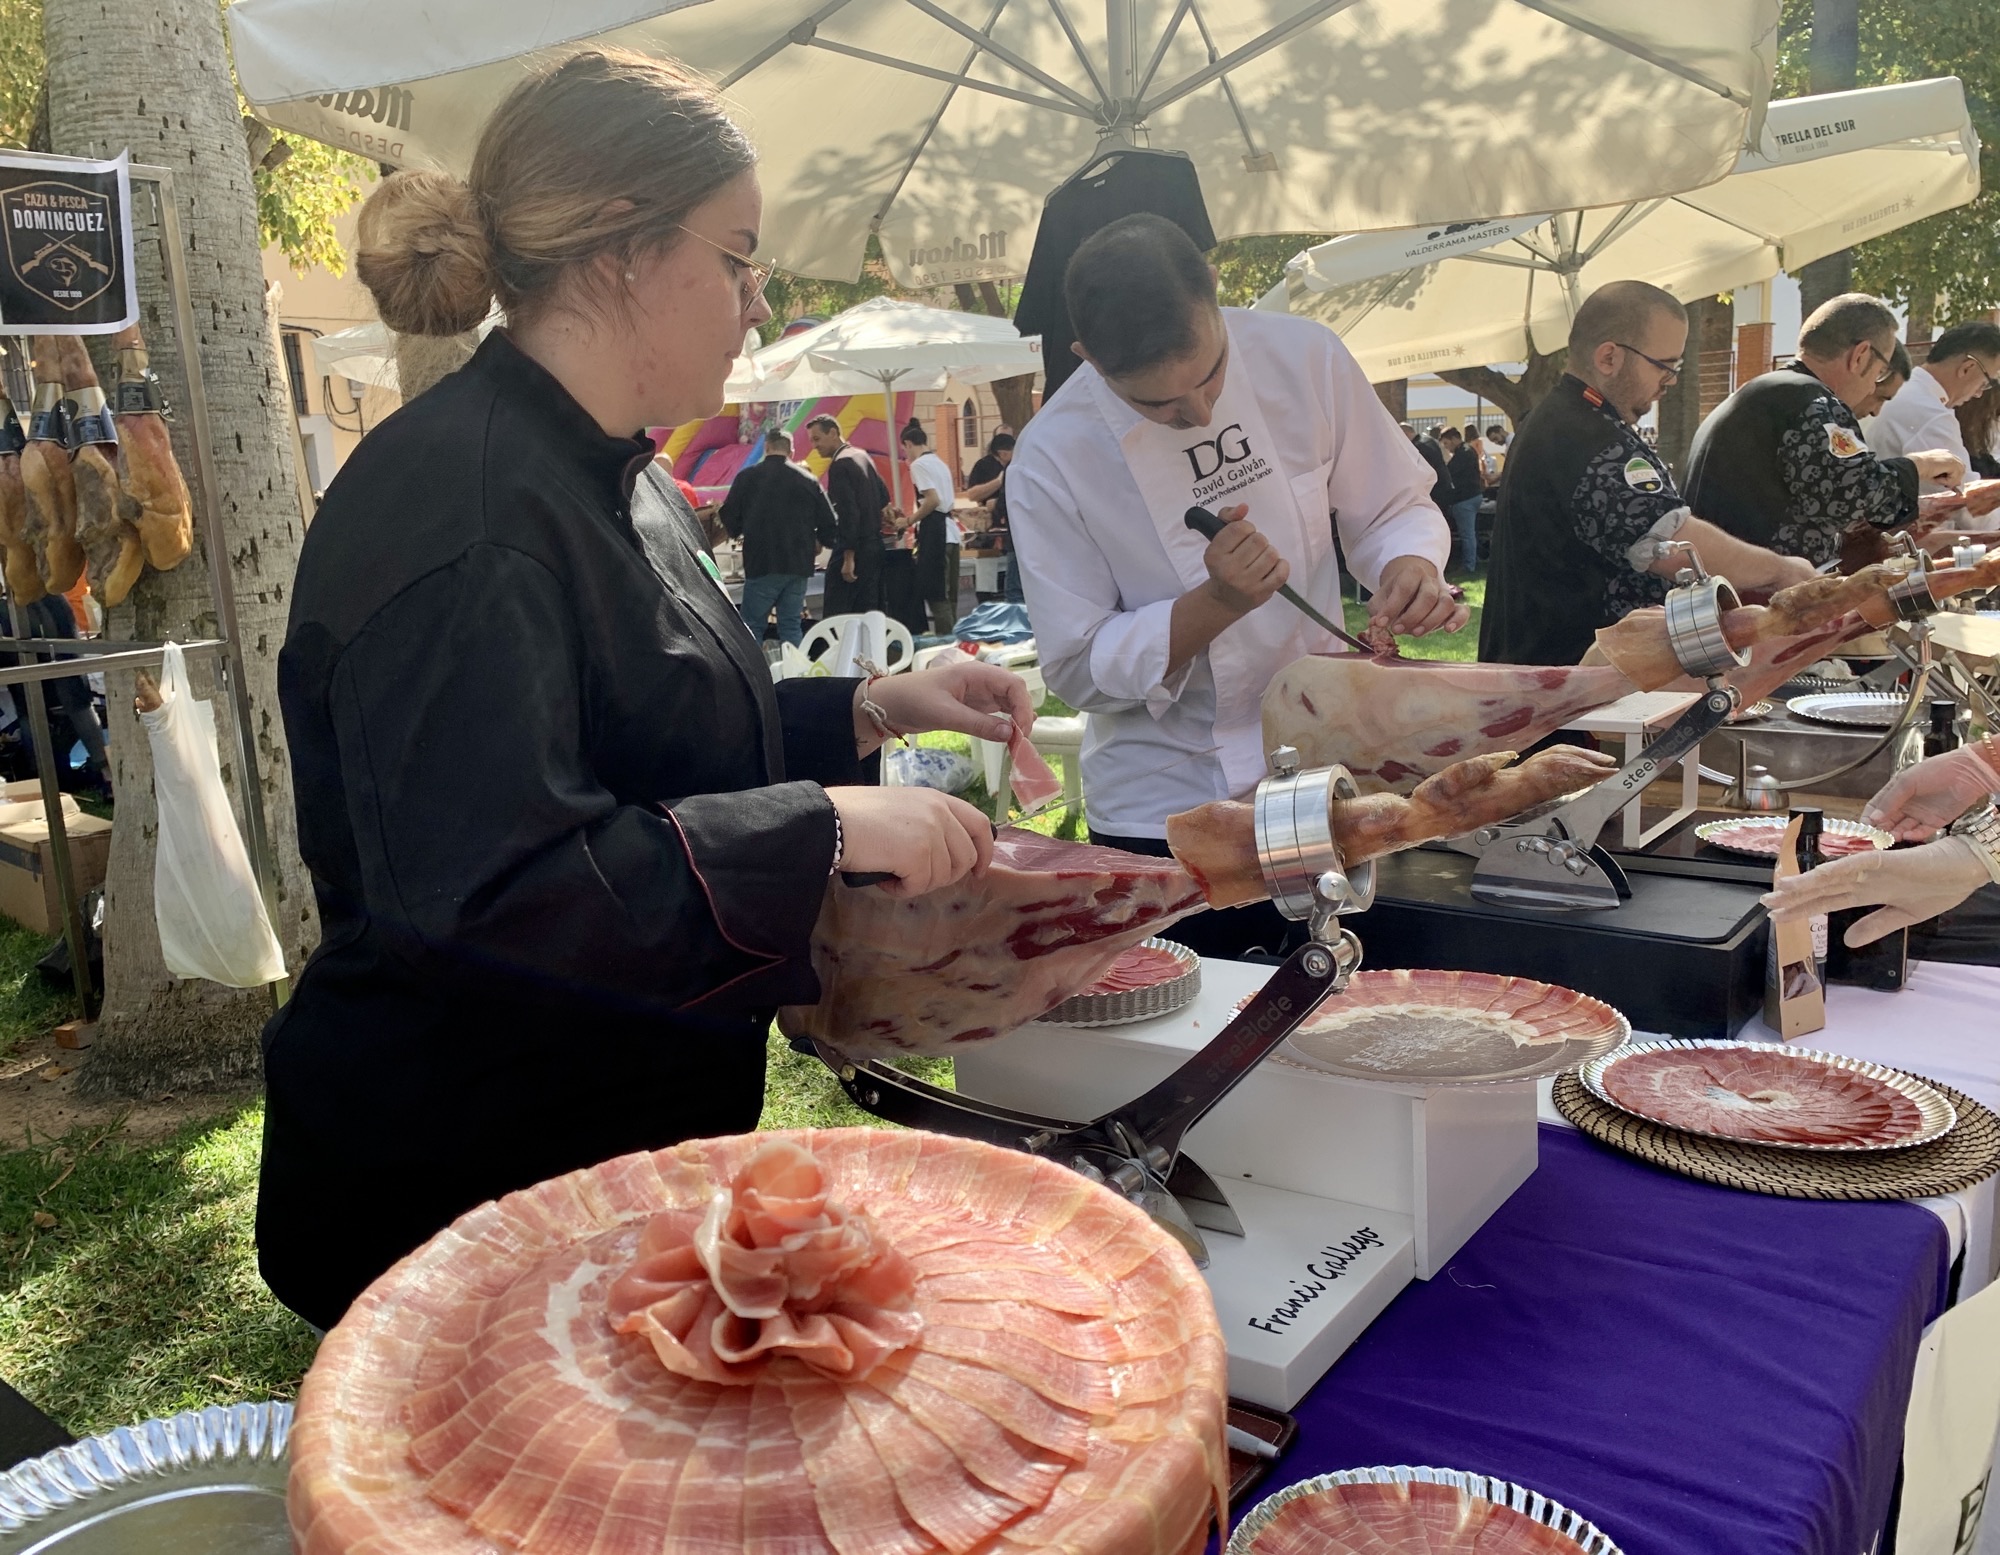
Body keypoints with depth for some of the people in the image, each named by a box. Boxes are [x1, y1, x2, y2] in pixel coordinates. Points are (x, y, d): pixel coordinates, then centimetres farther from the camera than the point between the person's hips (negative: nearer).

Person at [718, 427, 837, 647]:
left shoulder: (747, 477, -1)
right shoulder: (808, 480, 3)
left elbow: (729, 517, 2)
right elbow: (830, 524, 4)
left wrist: (738, 534, 24)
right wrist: (816, 543, 24)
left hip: (761, 563, -2)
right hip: (798, 564, 3)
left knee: (753, 626, 3)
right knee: (791, 625, 9)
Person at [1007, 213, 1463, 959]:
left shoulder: (1302, 358, -10)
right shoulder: (1055, 458, -16)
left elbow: (1392, 507, 2)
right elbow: (1077, 669, -13)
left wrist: (1409, 568, -20)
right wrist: (1216, 605, -27)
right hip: (1167, 813, -2)